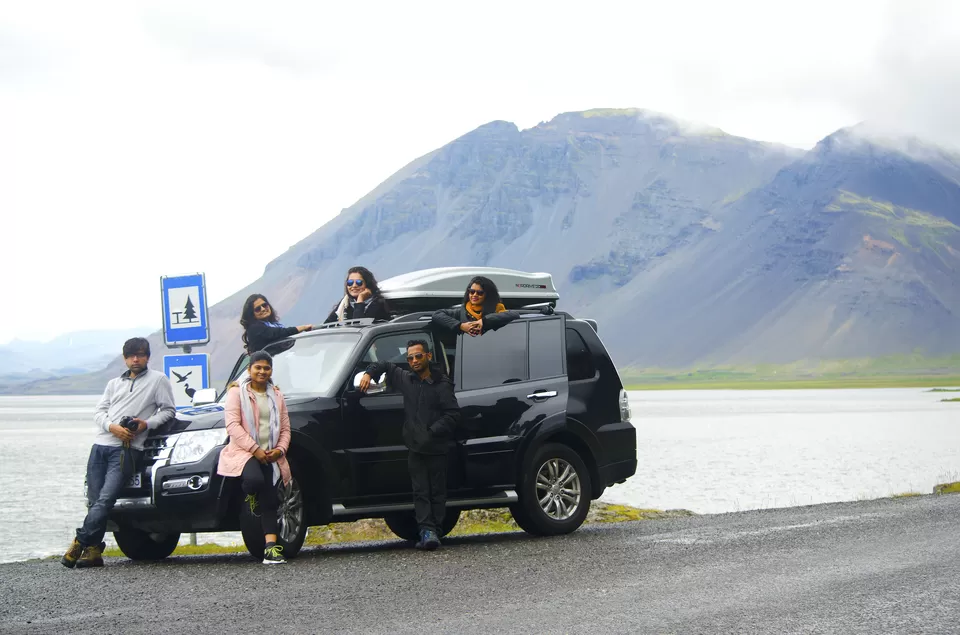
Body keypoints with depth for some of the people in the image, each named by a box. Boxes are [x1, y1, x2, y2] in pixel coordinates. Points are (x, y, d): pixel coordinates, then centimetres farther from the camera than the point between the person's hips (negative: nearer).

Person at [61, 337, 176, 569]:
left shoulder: (158, 380, 10)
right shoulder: (115, 383, 24)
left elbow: (168, 410, 7)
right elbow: (99, 411, 16)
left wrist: (146, 424, -9)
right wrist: (112, 427, -5)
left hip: (127, 448, -5)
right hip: (101, 444, 5)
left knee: (105, 499, -18)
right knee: (94, 501, -2)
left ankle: (79, 544, -14)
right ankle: (93, 551, 1)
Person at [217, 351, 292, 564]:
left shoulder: (276, 395, 18)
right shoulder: (237, 392, 2)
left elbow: (285, 428, 17)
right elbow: (233, 425, -8)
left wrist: (280, 449, -4)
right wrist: (254, 448, -16)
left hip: (270, 456, 4)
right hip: (244, 452, -4)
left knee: (270, 500, -9)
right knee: (255, 479, -35)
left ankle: (270, 546, -16)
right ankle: (251, 498, 2)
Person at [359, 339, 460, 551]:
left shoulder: (442, 385, -5)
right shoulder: (405, 379, 11)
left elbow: (453, 414, -10)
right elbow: (385, 366, 28)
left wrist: (432, 431, -18)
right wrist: (369, 373, 10)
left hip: (436, 448, -4)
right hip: (415, 448, 4)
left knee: (437, 491, 2)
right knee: (421, 491, -3)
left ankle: (435, 531, 3)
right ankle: (427, 530, -8)